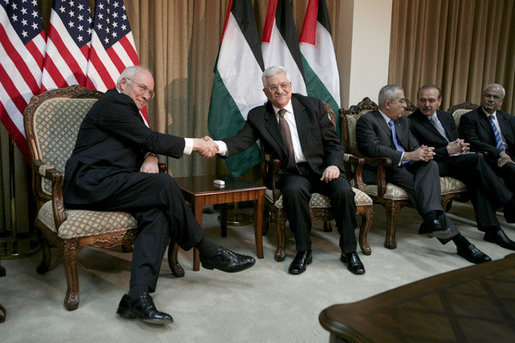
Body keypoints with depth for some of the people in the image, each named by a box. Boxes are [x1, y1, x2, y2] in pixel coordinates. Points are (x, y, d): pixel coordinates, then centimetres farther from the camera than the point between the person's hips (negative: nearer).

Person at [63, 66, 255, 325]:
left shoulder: (129, 109, 25)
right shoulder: (113, 103, -6)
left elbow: (146, 142, 23)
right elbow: (150, 139, -12)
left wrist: (150, 157, -3)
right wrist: (196, 144, -7)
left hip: (108, 183, 9)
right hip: (91, 181, -9)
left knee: (158, 213, -21)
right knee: (165, 185, -26)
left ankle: (138, 296, -30)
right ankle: (209, 253, -14)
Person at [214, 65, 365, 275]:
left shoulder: (312, 105, 2)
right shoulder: (258, 116, 4)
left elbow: (333, 142, 4)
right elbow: (241, 140, -10)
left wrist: (334, 165, -16)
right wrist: (218, 145, -32)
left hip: (322, 168, 1)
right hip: (292, 173, 0)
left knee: (344, 191, -27)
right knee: (293, 191, -34)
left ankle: (349, 252, -5)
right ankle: (303, 251, -14)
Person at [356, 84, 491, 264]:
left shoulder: (403, 121, 22)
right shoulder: (367, 120, -3)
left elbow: (414, 145, 15)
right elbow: (373, 149, -19)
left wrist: (423, 152, -12)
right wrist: (408, 155, -23)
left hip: (406, 167, 6)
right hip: (382, 171, -6)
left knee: (430, 165, -25)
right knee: (419, 185, -30)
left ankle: (431, 218, -43)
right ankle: (458, 239, -33)